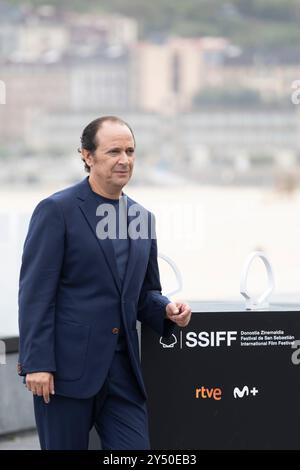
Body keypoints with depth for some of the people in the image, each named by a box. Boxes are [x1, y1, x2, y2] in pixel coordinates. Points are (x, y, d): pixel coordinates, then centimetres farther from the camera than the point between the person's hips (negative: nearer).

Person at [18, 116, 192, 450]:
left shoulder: (142, 218, 14)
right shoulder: (57, 210, -4)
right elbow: (35, 292, -9)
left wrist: (167, 310, -1)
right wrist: (37, 363, -16)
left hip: (122, 372, 5)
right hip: (67, 368, -5)